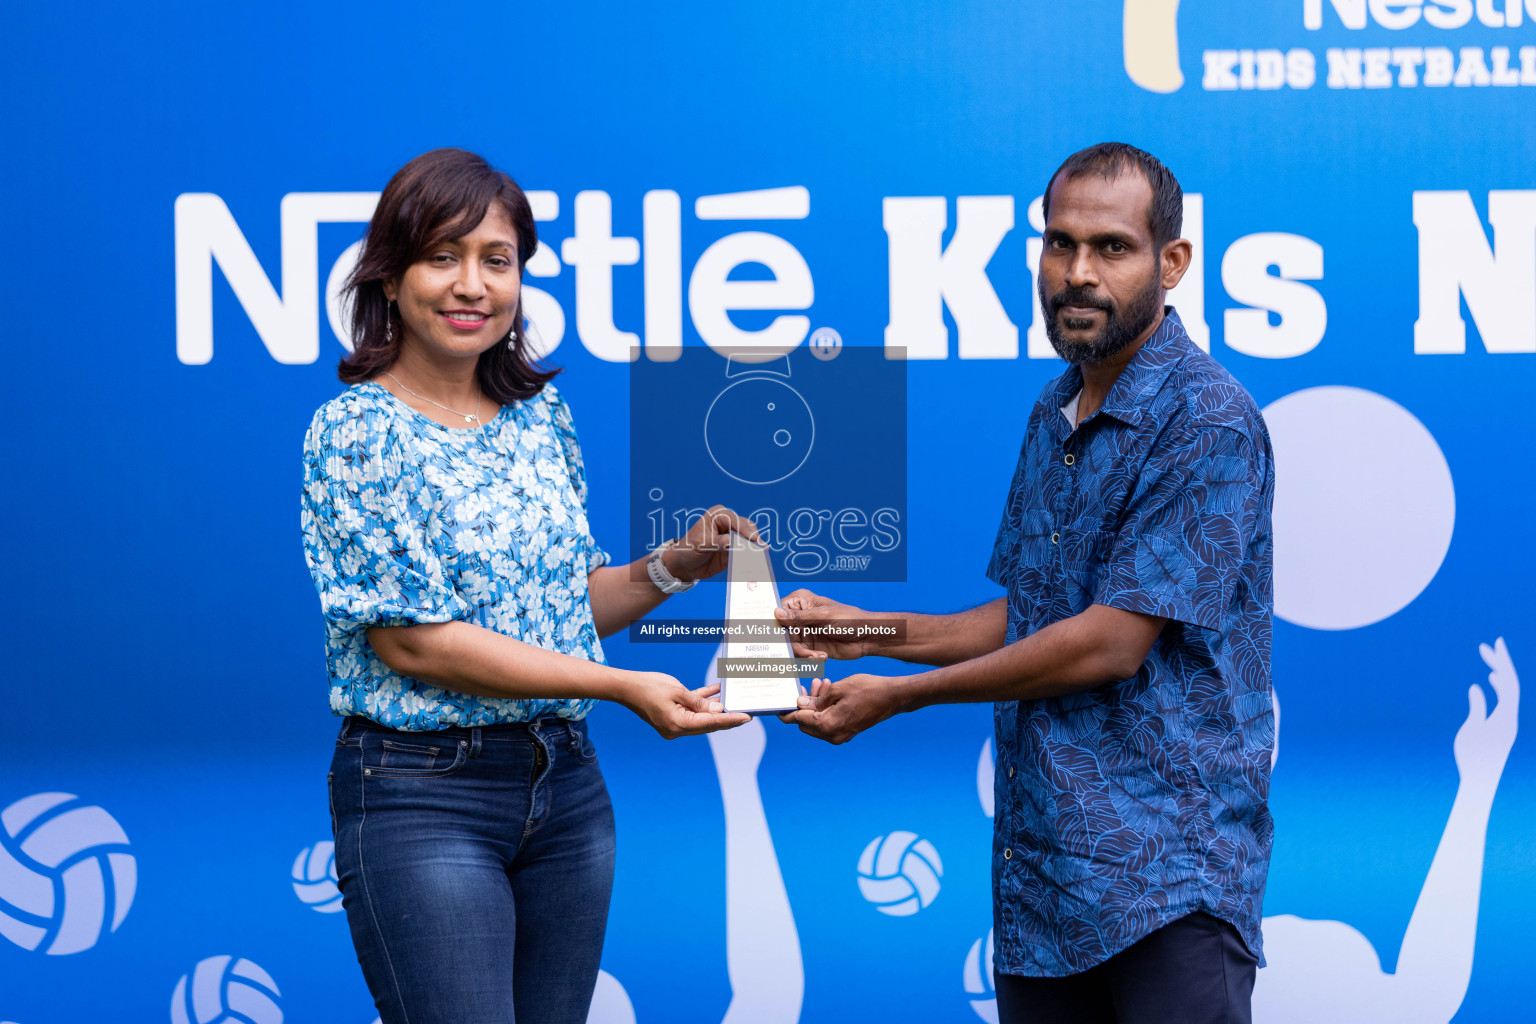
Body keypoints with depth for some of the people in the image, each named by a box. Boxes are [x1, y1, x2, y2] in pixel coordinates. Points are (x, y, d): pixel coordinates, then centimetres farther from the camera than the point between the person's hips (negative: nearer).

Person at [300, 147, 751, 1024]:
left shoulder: (544, 415, 9)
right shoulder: (355, 430, -10)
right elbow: (411, 639, -16)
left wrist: (674, 566, -2)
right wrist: (623, 686, -19)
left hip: (565, 780, 6)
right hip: (422, 794, -6)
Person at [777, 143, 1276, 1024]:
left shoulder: (1211, 425, -13)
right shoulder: (1055, 414, 15)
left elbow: (1110, 644, -17)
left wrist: (899, 696, -9)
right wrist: (866, 631, 12)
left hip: (1168, 873, -7)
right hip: (1039, 862, 8)